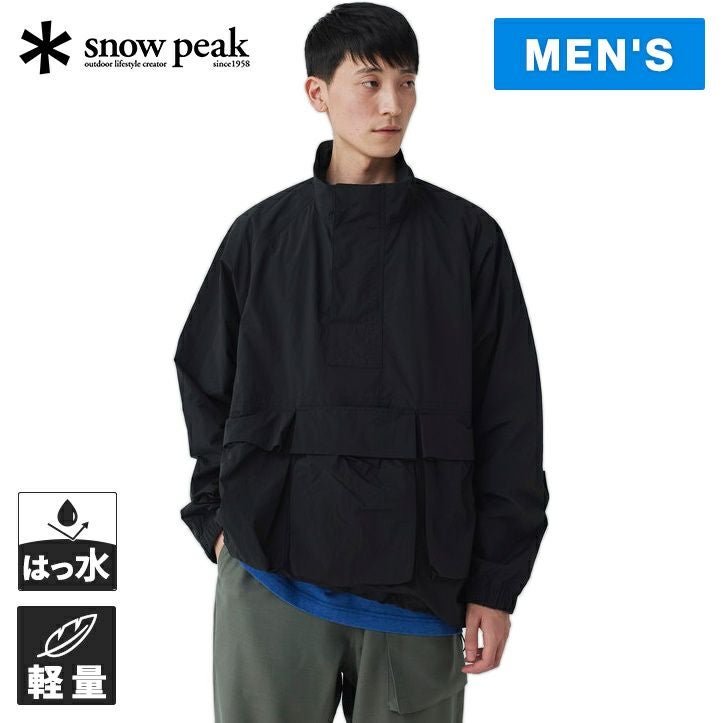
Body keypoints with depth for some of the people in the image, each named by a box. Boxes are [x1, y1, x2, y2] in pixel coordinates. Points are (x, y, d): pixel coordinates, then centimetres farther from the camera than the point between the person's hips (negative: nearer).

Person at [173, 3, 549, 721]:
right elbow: (206, 385, 15)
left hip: (418, 588, 0)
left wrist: (496, 583, -1)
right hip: (272, 579, 1)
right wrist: (218, 515, 5)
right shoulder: (261, 236, 6)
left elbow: (509, 420, 3)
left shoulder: (467, 238, 3)